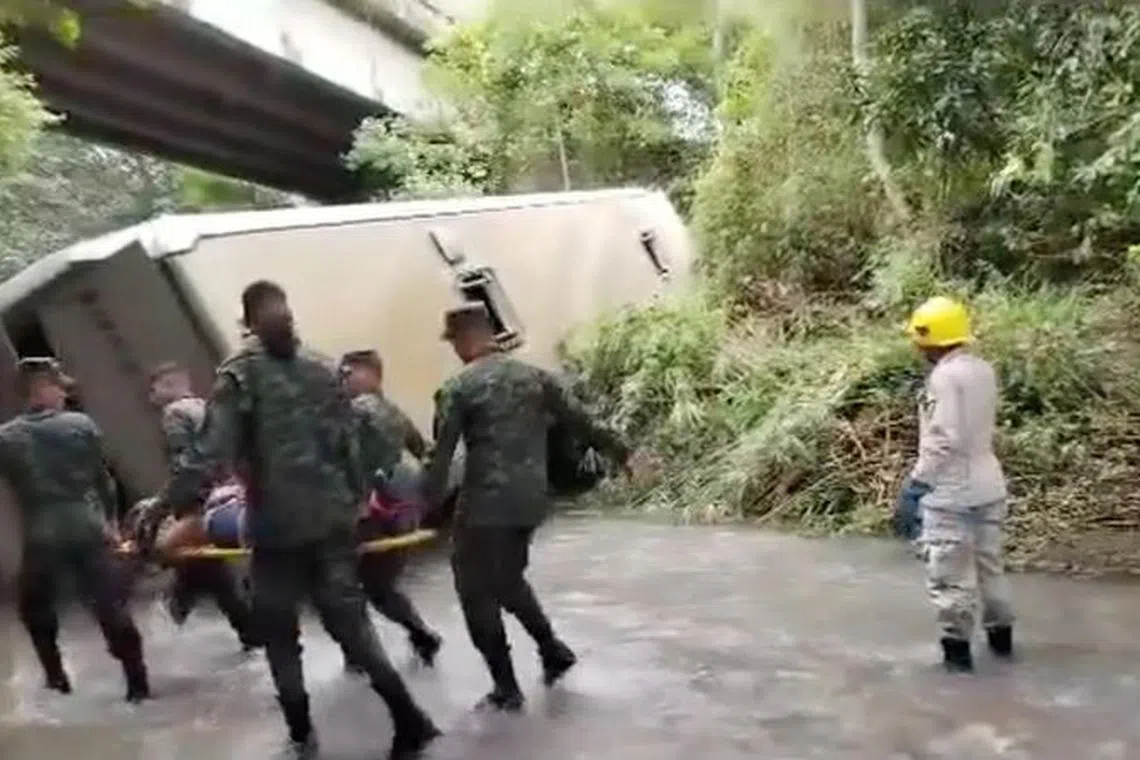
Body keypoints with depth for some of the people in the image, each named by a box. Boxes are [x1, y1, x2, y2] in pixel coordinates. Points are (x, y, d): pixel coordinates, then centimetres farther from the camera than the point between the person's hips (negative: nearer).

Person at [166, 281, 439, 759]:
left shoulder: (240, 372, -6)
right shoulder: (323, 369, 8)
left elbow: (213, 447, -19)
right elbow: (347, 444, 10)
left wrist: (176, 501, -19)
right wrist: (355, 498, 18)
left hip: (278, 524, -4)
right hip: (333, 518, 4)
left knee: (280, 634, 12)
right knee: (350, 622, 10)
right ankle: (409, 720, 5)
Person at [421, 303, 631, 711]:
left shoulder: (456, 389, -7)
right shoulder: (534, 376, 6)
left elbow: (440, 457, -10)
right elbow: (580, 421, 9)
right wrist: (621, 452, 20)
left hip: (485, 504, -6)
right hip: (531, 500, 6)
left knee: (477, 592, 8)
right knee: (507, 579, 27)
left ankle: (506, 688, 11)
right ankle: (552, 649, 26)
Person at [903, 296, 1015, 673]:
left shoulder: (945, 376, -20)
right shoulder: (983, 370, 5)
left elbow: (944, 439, -23)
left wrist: (919, 479, -13)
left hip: (952, 491, -8)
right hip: (987, 483, 9)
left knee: (951, 573, 4)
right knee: (989, 562, 21)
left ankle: (957, 646, 12)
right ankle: (1001, 633, 34)